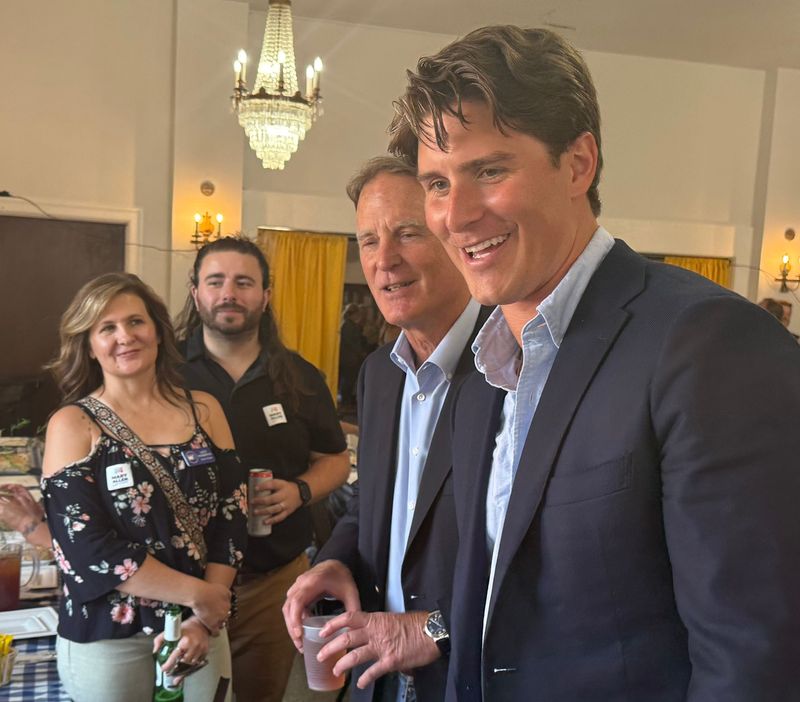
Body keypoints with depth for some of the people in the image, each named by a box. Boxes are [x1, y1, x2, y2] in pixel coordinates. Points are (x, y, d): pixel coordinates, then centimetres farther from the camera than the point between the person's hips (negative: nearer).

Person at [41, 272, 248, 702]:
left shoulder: (204, 410, 1)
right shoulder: (73, 425, -7)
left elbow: (232, 517, -2)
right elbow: (85, 546, -15)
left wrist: (205, 618, -12)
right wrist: (197, 594, -15)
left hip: (201, 628, 3)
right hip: (107, 639, -2)